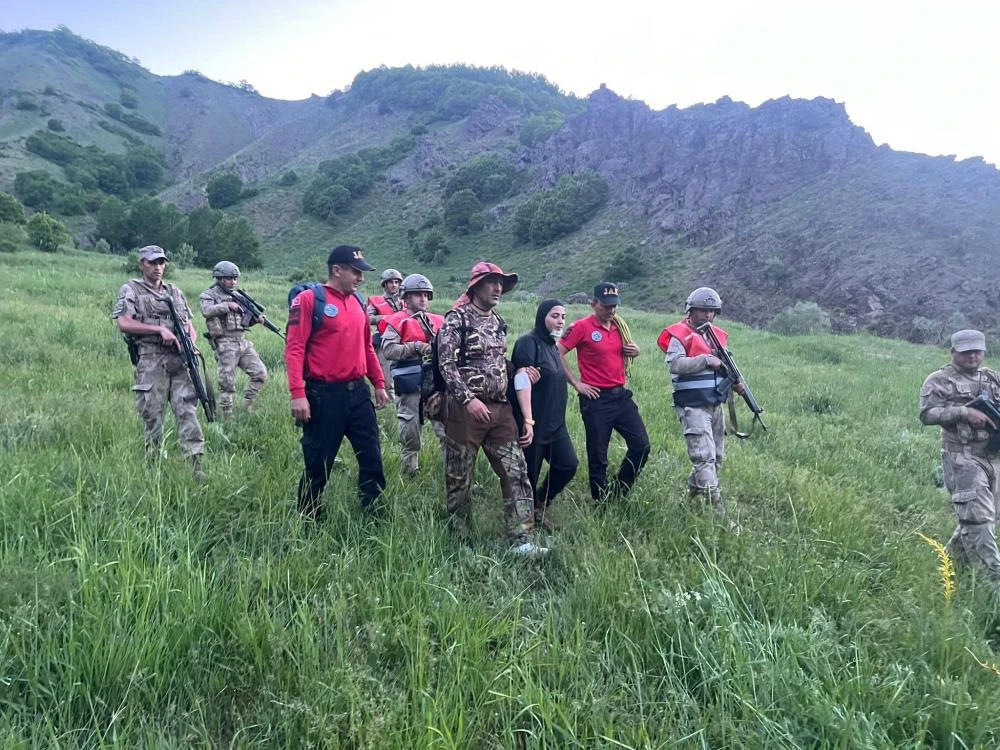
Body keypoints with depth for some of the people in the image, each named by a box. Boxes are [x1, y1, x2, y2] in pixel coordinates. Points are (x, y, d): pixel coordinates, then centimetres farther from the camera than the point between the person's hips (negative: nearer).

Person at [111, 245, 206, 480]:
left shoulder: (175, 292, 21)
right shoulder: (131, 290, 8)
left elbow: (190, 328, 22)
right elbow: (124, 324, -7)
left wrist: (190, 344, 0)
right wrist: (159, 329, -13)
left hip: (179, 358, 3)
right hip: (150, 359, -3)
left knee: (187, 409, -6)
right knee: (152, 413, -1)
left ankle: (197, 464, -10)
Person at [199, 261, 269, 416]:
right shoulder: (209, 295, 0)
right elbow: (207, 311, -21)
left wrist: (256, 318, -1)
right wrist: (227, 305, -21)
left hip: (244, 343, 6)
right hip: (225, 345, -6)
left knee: (261, 374, -1)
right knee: (227, 383, -2)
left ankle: (247, 404, 15)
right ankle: (227, 414, 11)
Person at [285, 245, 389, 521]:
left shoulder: (358, 302, 12)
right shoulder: (309, 299, -9)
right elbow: (294, 349, -14)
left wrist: (379, 384, 17)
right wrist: (298, 394, -22)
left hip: (358, 392, 7)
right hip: (325, 395, -6)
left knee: (372, 459, 9)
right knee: (318, 465, 5)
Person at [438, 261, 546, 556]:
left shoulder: (499, 323, 16)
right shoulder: (457, 318, -6)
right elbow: (446, 363, -15)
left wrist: (527, 419, 17)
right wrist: (469, 399, -26)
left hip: (500, 410, 6)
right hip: (465, 409, -6)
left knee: (516, 473, -2)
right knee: (459, 477, 6)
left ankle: (522, 540, 0)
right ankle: (458, 536, 23)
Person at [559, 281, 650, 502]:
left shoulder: (620, 326, 11)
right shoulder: (582, 327, -8)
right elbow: (557, 353, -12)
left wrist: (635, 351, 3)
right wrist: (576, 383, -12)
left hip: (621, 395, 6)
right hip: (596, 399, -6)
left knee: (641, 445, 3)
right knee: (598, 456, 2)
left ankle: (618, 494, 18)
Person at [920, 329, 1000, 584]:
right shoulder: (939, 381, -3)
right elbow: (927, 414, -13)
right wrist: (964, 412, -22)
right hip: (962, 457, -7)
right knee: (978, 516, -9)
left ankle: (952, 559, 33)